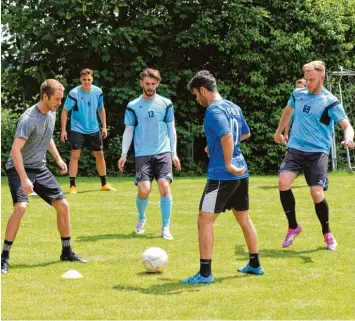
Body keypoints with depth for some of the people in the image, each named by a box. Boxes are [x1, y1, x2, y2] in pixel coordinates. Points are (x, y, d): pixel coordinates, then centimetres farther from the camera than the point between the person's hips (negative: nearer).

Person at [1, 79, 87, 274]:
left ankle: (67, 252, 20)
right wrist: (24, 179, -36)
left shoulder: (51, 113, 2)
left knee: (63, 205, 5)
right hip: (20, 169, -8)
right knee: (21, 207, -26)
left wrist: (58, 158, 21)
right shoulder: (29, 119, -25)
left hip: (40, 168, 8)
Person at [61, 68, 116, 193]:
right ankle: (72, 186, -7)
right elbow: (65, 111, -10)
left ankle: (104, 184, 25)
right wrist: (63, 130, -14)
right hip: (77, 130, -5)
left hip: (94, 130, 5)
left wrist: (104, 126, 8)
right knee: (75, 155, -13)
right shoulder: (74, 93, -16)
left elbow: (101, 109, 12)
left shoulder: (98, 92, -3)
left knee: (100, 155, 11)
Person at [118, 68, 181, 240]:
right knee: (144, 190, -12)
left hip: (163, 153, 1)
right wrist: (124, 154, 2)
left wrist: (174, 153, 10)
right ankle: (141, 218, 19)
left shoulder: (166, 104, 8)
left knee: (165, 187, -14)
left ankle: (166, 228, -5)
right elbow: (128, 131, 9)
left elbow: (171, 129, 13)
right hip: (142, 154, -1)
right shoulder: (133, 106, 5)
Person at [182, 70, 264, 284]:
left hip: (222, 176, -9)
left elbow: (227, 136, -29)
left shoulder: (214, 111, -14)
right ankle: (255, 265, 30)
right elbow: (246, 134, 27)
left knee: (205, 220, -5)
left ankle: (205, 273, -6)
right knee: (244, 218, 20)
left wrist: (228, 164, -22)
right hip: (242, 174, 9)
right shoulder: (233, 107, 13)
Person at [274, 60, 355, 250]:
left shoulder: (330, 102, -8)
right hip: (295, 149, 3)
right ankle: (293, 226, -1)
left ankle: (327, 233, 15)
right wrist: (279, 131, 38)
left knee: (317, 194, -11)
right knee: (283, 182, -20)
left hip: (317, 152, -3)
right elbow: (288, 111, 29)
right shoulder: (298, 94, 7)